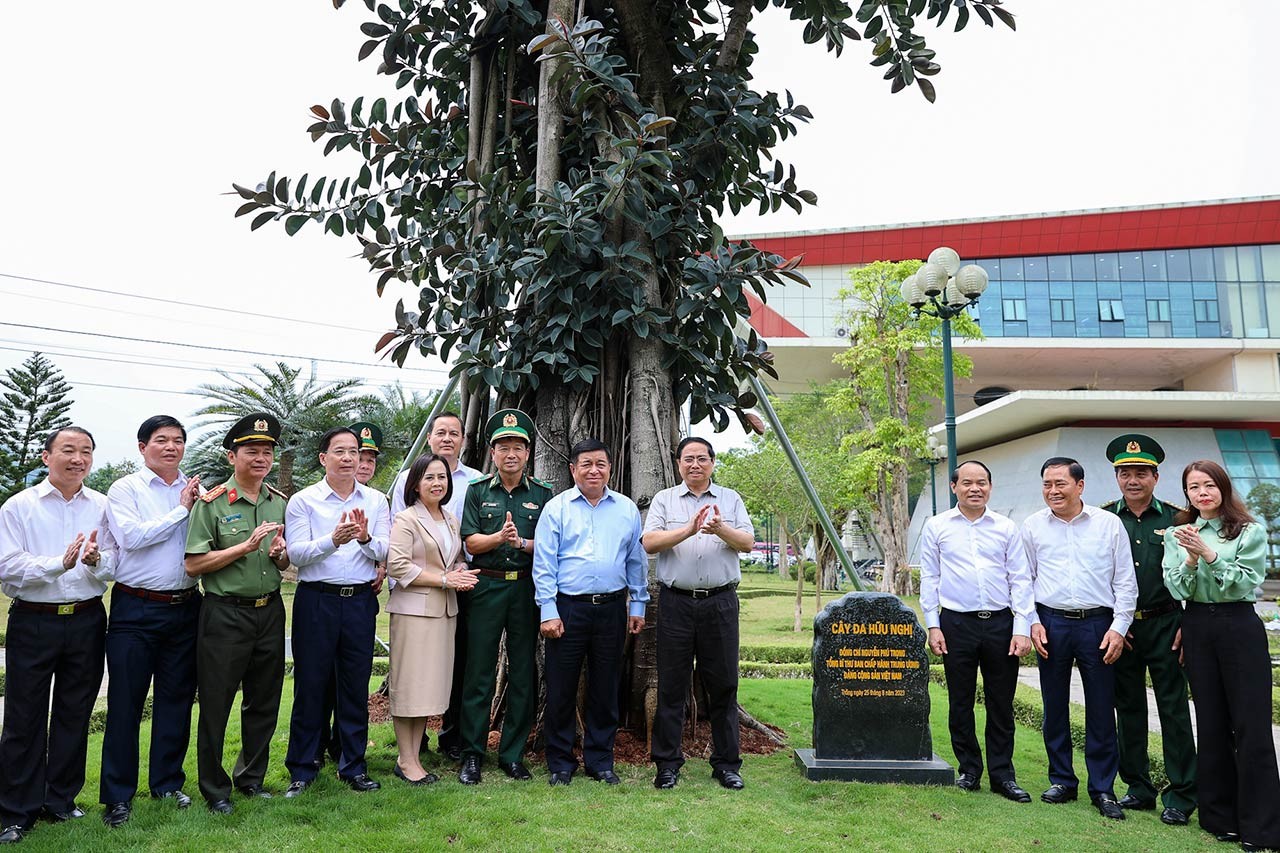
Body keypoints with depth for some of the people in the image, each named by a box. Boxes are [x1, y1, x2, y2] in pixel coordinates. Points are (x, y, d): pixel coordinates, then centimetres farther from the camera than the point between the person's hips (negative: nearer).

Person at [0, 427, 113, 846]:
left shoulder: (102, 507, 4)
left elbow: (113, 565, 0)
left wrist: (96, 560, -21)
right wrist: (60, 563, -23)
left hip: (86, 621, 2)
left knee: (75, 715, 12)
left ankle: (61, 800, 27)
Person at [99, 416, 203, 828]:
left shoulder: (197, 491, 8)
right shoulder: (126, 489, -2)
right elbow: (132, 536, -17)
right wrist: (182, 509, -11)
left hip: (184, 607, 4)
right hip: (136, 609, -3)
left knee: (177, 698, 11)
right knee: (125, 701, 3)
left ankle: (168, 783, 26)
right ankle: (118, 795, 16)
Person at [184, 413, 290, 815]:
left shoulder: (279, 502, 8)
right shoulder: (212, 503, -7)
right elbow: (194, 564, -12)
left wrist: (280, 553, -6)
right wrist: (247, 546, -19)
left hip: (270, 611, 5)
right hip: (226, 613, -5)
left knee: (264, 700, 14)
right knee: (216, 703, 6)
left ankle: (251, 777, 31)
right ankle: (215, 789, 22)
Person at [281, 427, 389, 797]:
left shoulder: (376, 500, 7)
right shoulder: (303, 501, 0)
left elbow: (386, 552, -1)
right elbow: (296, 553, -11)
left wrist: (366, 538, -22)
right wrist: (333, 540, -27)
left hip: (361, 601, 3)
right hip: (316, 600, -2)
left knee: (356, 686, 10)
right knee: (310, 686, 5)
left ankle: (353, 766, 24)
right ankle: (301, 770, 20)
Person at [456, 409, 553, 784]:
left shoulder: (542, 494, 8)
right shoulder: (477, 491, 7)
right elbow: (471, 542, 0)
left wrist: (523, 543, -16)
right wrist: (499, 537, -18)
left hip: (527, 588, 1)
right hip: (486, 586, -1)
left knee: (523, 672, 6)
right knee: (479, 671, 1)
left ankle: (513, 753, 17)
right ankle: (472, 754, 13)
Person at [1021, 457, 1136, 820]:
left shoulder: (1109, 523, 2)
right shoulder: (1033, 527, 5)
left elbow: (1125, 581, 3)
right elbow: (1024, 579, 9)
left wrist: (1119, 627, -4)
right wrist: (1033, 622, 0)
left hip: (1098, 624, -1)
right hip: (1051, 623, 1)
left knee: (1101, 709, 3)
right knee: (1054, 707, 9)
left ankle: (1103, 789, 16)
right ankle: (1061, 780, 22)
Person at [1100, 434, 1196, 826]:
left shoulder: (1176, 519, 1)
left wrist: (1187, 626, -5)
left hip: (1165, 625, -1)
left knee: (1173, 708, 1)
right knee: (1128, 708, 9)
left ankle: (1180, 796, 10)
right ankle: (1138, 788, 21)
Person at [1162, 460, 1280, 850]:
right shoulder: (1178, 535, 7)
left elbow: (1246, 583, -10)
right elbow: (1176, 589, -1)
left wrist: (1208, 553, -21)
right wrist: (1191, 558, -18)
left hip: (1240, 627, -3)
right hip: (1197, 630, 3)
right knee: (1211, 724, 9)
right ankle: (1220, 817, 20)